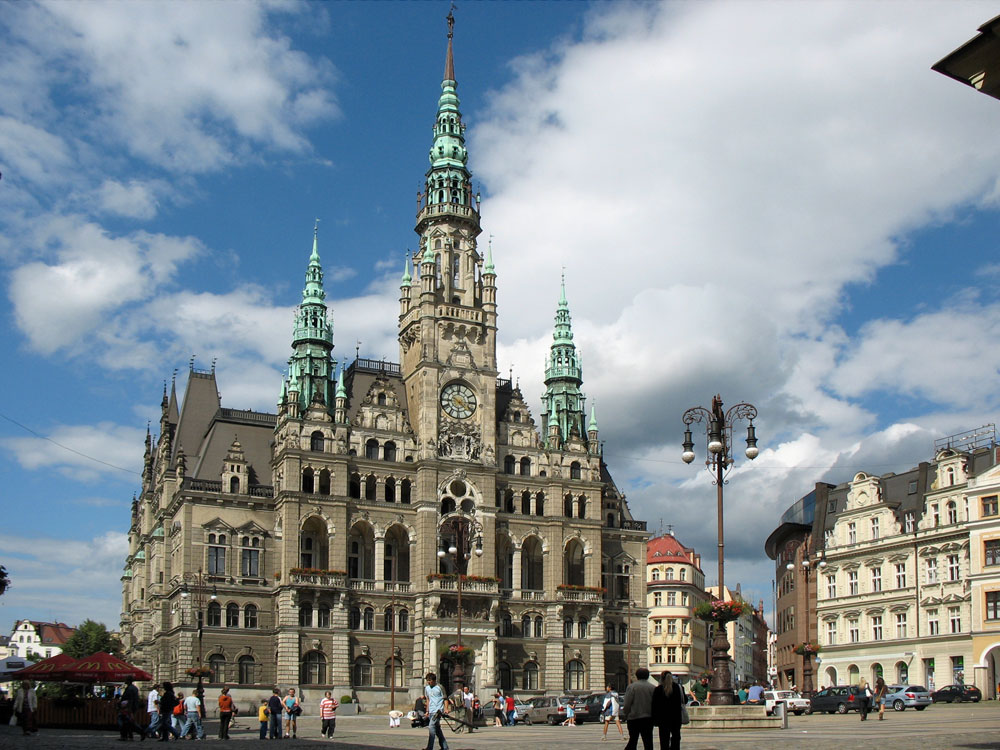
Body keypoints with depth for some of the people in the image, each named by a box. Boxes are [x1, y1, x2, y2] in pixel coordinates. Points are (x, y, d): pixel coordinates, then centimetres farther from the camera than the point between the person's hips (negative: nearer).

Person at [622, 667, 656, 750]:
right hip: (648, 718, 2)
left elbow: (627, 705, -8)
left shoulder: (632, 687, -7)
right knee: (648, 742, 3)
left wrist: (625, 714, 8)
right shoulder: (652, 687, 2)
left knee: (632, 741, 9)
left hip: (634, 718, -2)